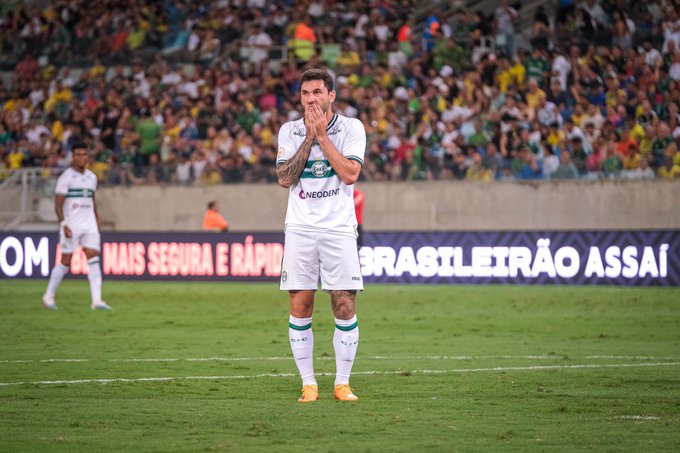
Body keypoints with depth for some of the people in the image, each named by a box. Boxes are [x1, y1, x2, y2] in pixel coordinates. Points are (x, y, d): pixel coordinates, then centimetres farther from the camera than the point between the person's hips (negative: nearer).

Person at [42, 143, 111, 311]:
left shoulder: (91, 177, 13)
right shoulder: (66, 177, -6)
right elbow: (58, 204, -9)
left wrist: (97, 220, 17)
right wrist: (63, 225, -18)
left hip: (89, 225, 5)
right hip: (71, 225, -5)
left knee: (93, 260, -8)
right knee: (65, 262, 0)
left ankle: (96, 300, -13)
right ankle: (49, 296, 16)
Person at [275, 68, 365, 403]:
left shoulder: (351, 128, 1)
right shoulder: (289, 131, 7)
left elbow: (350, 174, -12)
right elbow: (284, 178, -4)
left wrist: (322, 136, -11)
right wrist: (309, 137, -7)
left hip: (339, 228, -1)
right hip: (300, 228, 2)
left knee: (345, 307, -5)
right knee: (300, 307, -3)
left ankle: (342, 382, 5)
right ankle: (308, 383, 5)